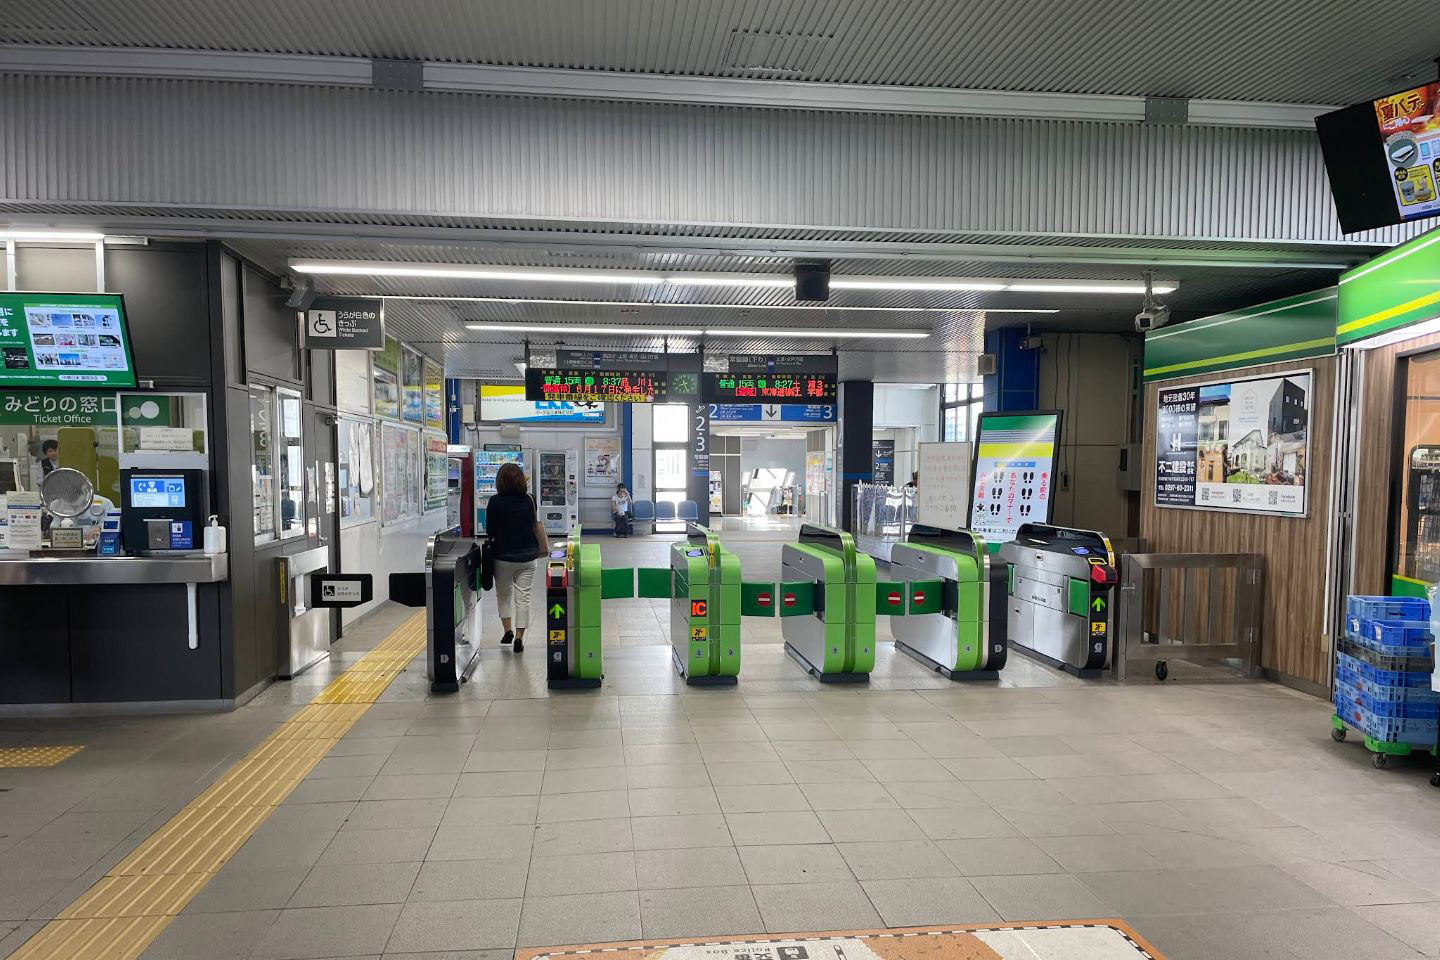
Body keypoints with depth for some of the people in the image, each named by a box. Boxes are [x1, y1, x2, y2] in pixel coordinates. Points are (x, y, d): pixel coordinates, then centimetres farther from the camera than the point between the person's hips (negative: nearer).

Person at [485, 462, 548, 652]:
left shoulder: (494, 502, -9)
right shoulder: (529, 501, -4)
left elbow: (489, 531, -4)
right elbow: (537, 526, 0)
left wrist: (492, 543, 13)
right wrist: (544, 548, 11)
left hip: (502, 556, -1)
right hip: (526, 556, 1)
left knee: (503, 594, 20)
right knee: (523, 597, 7)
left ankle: (508, 629, 12)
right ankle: (519, 637, 3)